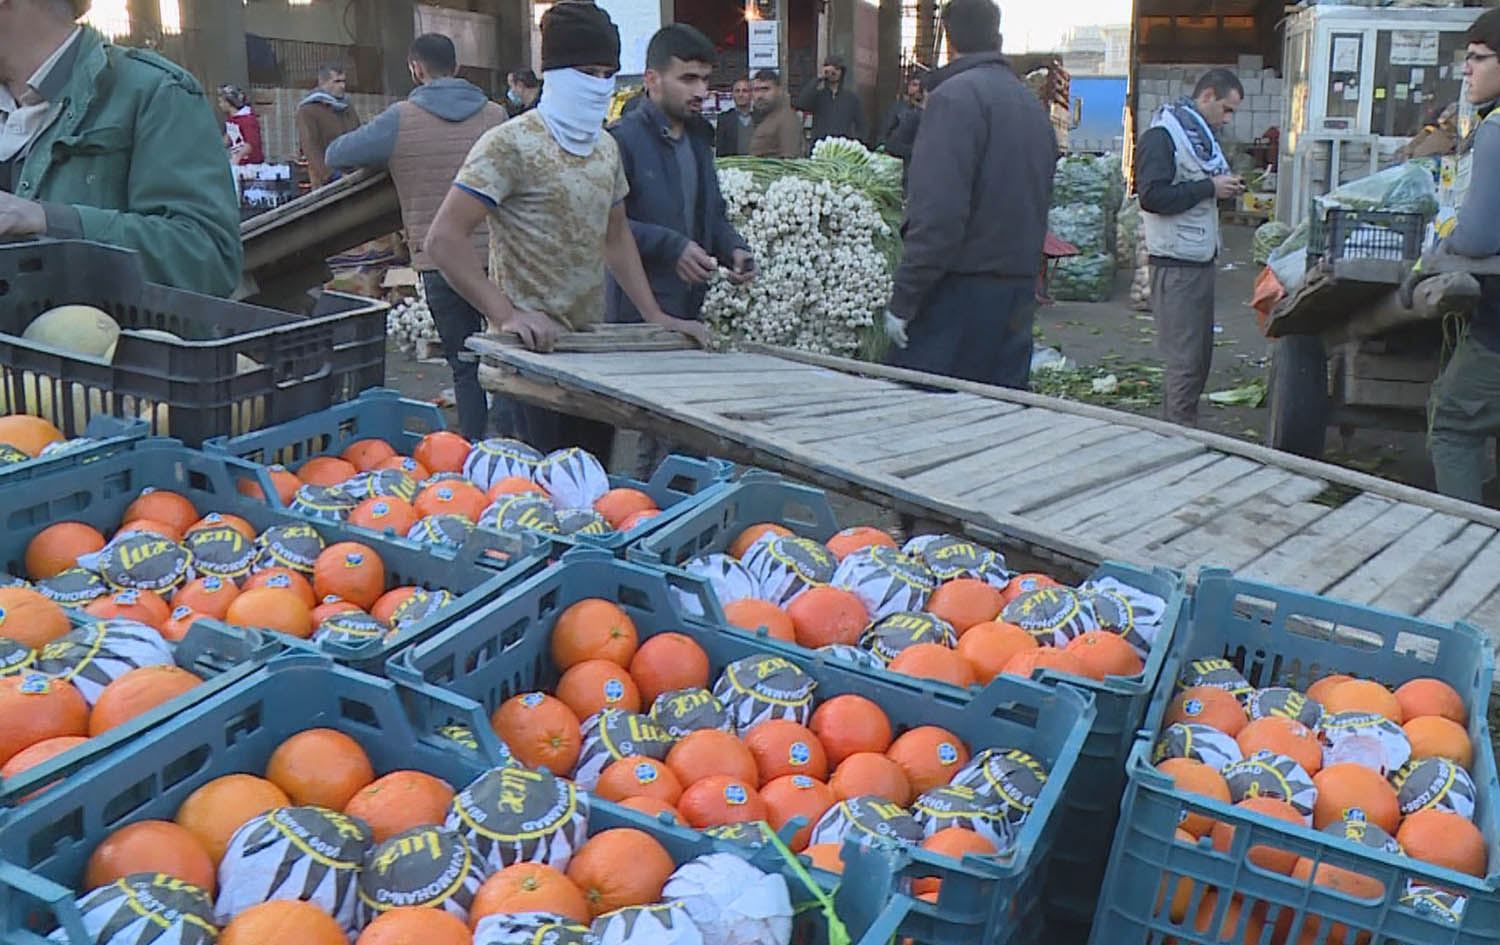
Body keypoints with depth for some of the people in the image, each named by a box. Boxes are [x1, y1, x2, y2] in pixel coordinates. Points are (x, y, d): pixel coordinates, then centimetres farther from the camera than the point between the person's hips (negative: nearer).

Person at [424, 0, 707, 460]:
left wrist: (654, 316, 14)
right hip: (531, 352, -7)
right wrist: (507, 314, -24)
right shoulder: (511, 144, -12)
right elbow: (443, 238, -17)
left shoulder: (606, 147, 13)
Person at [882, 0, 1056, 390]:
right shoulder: (1033, 104, 15)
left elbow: (938, 213, -20)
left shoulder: (955, 97, -11)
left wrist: (902, 299, -17)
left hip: (959, 291, -8)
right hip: (1019, 292, 8)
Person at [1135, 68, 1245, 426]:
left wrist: (1226, 188, 8)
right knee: (1183, 358, -8)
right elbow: (1152, 196, -22)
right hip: (1175, 262, -10)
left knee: (1200, 354, 13)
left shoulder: (1201, 136, 19)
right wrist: (1210, 187, -18)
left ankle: (1182, 430, 20)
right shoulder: (1161, 136, -11)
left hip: (1201, 259, 10)